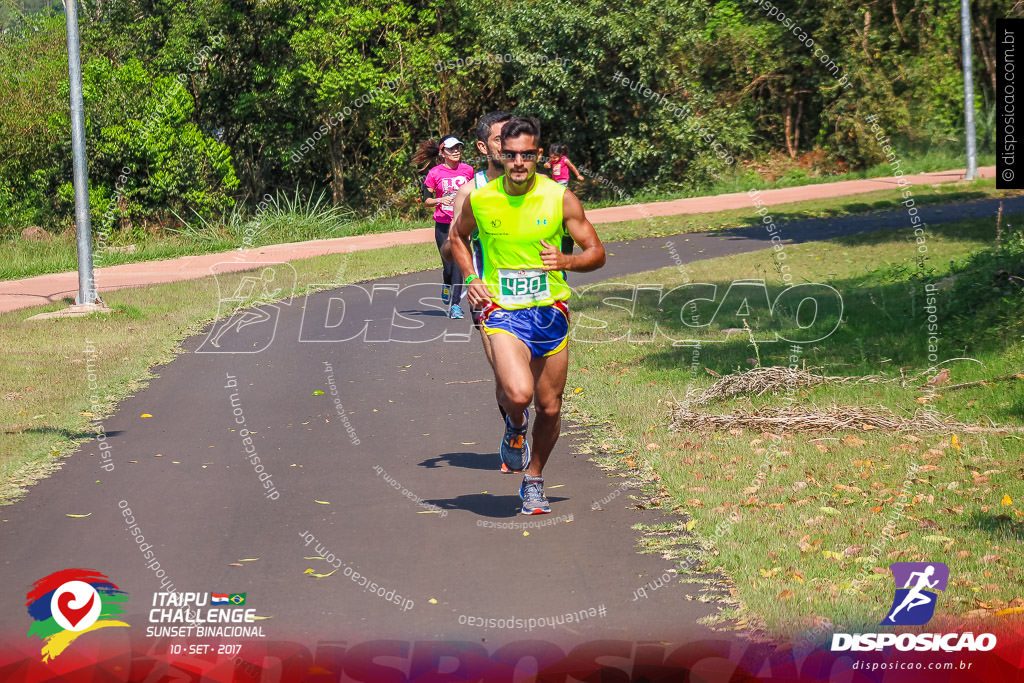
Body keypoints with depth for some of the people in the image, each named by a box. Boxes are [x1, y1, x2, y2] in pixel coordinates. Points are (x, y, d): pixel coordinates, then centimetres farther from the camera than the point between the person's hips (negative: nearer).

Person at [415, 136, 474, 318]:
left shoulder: (467, 170, 3)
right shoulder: (435, 173, -4)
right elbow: (426, 200, 0)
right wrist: (440, 200, -17)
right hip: (443, 223, -1)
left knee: (459, 262, -10)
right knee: (448, 265, 0)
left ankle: (455, 305, -5)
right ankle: (446, 285, 36)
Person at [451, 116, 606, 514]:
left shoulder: (559, 198, -6)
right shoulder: (480, 200, -4)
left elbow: (596, 253, -1)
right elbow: (458, 238, 18)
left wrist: (566, 261, -21)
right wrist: (471, 279, 2)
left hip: (550, 313, 2)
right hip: (503, 313, -2)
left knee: (549, 408, 8)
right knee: (518, 394, -25)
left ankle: (534, 480, 32)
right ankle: (515, 426, 13)